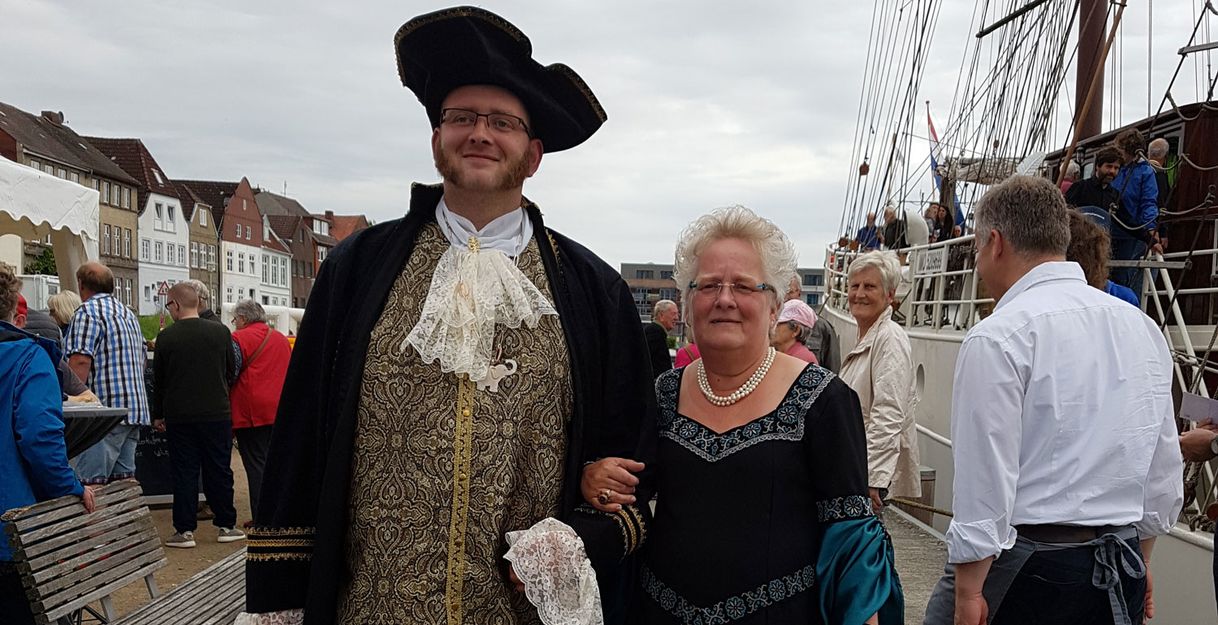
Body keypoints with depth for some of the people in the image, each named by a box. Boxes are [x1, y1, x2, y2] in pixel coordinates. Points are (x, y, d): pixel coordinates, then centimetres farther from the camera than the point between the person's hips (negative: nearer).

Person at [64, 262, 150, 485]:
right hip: (136, 410, 9)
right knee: (124, 479, 10)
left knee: (89, 484, -10)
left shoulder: (87, 311, -6)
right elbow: (142, 360, 24)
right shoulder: (128, 314, 20)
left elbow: (81, 361, -17)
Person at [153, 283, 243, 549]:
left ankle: (185, 530, 8)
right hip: (217, 414, 1)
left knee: (184, 473, 5)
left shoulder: (166, 337, -7)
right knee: (219, 471, 9)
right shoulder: (221, 332, -3)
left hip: (179, 417, -1)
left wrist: (158, 415, 13)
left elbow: (158, 380, 2)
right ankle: (226, 526, 15)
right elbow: (230, 369, 8)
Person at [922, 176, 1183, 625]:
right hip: (1122, 575, 7)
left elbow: (985, 479, -18)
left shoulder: (998, 338, -15)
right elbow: (1164, 472, 12)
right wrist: (1137, 563, 23)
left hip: (1024, 569, -7)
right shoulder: (1144, 328, 7)